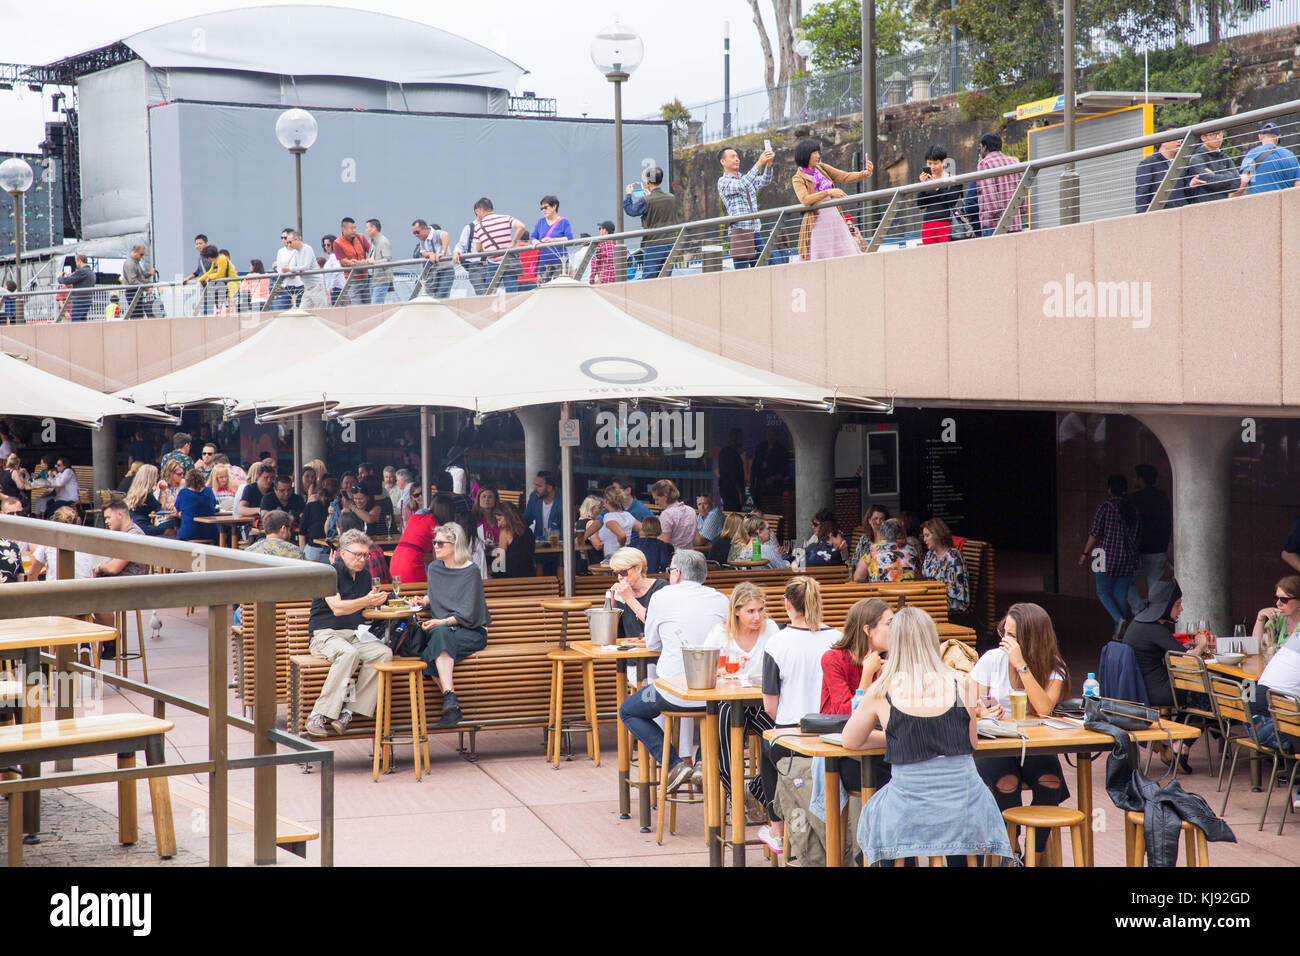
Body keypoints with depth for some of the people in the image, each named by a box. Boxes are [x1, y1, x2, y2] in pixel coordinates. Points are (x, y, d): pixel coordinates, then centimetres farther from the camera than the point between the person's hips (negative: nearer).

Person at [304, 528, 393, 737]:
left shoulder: (365, 575, 16)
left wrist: (377, 600, 3)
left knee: (384, 653, -23)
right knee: (349, 654, -38)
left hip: (356, 635, 6)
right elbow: (337, 608, -17)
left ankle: (348, 712, -26)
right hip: (325, 634, -6)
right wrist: (366, 601, -30)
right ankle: (319, 714, -34)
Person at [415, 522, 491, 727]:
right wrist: (423, 601, 9)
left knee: (440, 634, -37)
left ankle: (449, 702, -48)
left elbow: (468, 614, -12)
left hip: (471, 631, -5)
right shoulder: (435, 568, 13)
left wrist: (441, 622, -22)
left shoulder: (470, 572, -7)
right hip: (441, 628, 5)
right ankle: (451, 705, -47)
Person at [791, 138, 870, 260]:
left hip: (835, 218, 5)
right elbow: (805, 200, -21)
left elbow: (845, 177, 11)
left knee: (847, 255, -3)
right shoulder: (798, 179, -4)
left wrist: (865, 173, -6)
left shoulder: (822, 168, 13)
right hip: (817, 221, -5)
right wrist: (828, 192, -29)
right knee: (821, 258, -7)